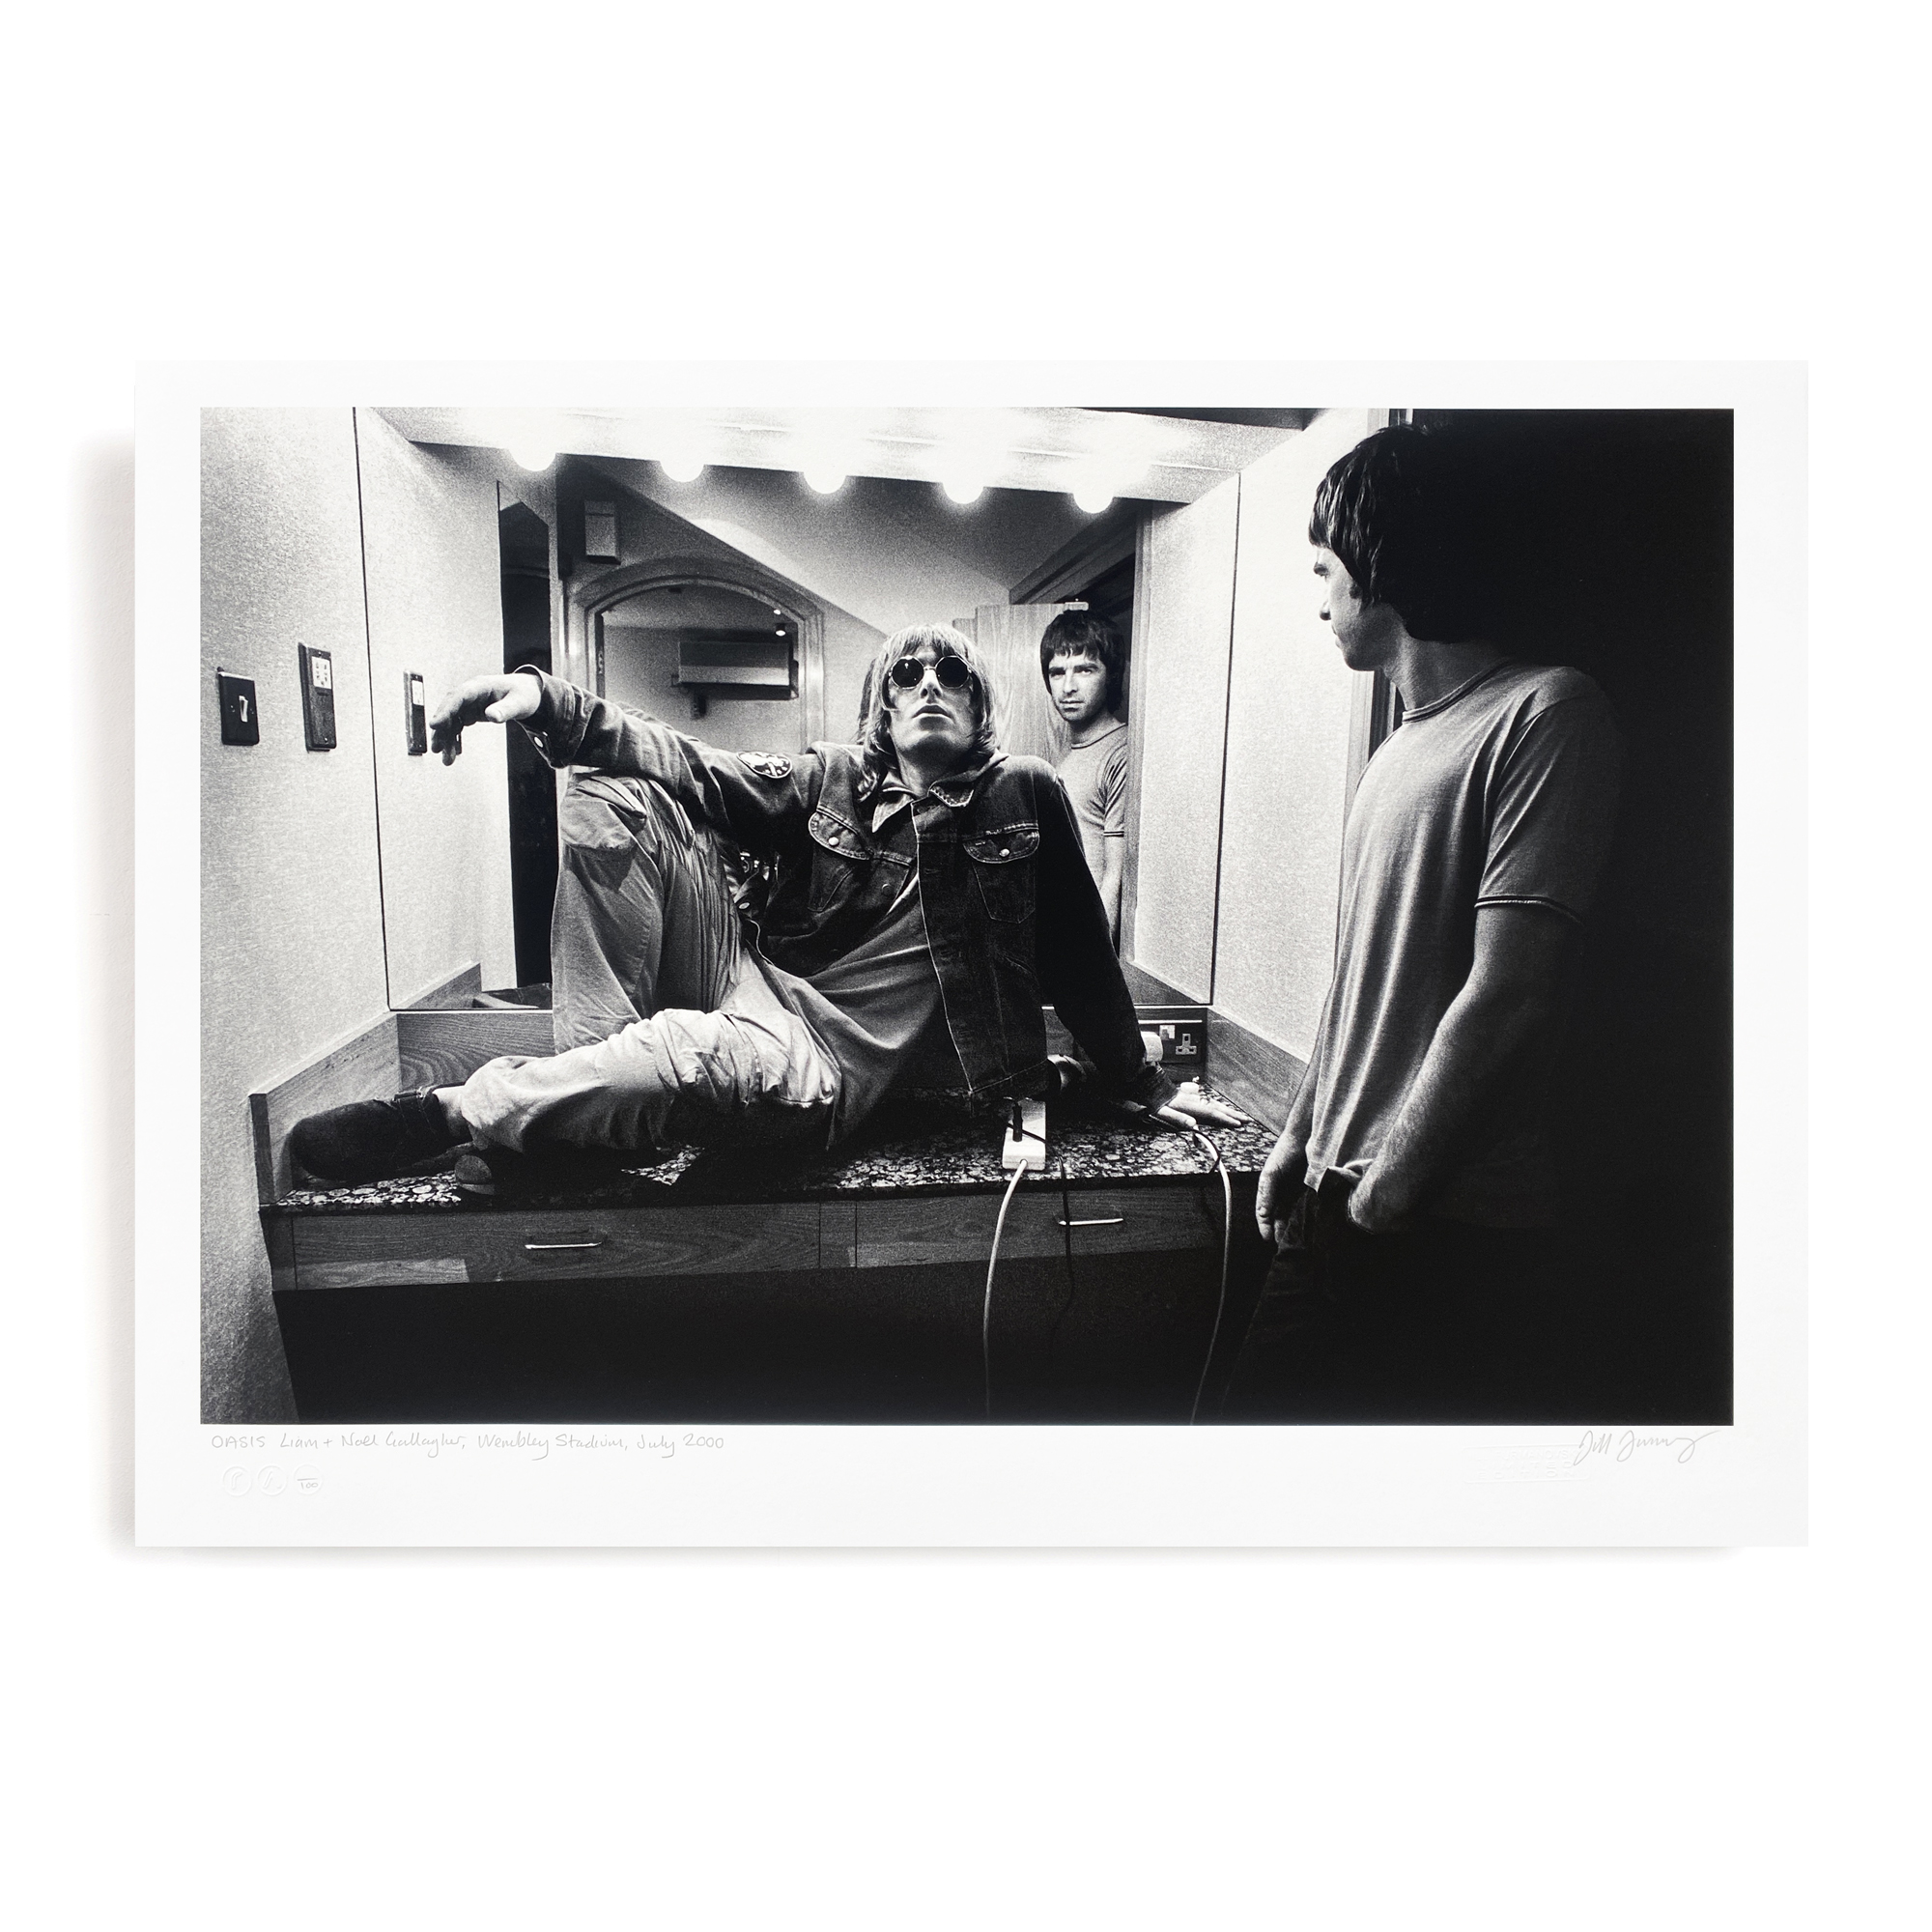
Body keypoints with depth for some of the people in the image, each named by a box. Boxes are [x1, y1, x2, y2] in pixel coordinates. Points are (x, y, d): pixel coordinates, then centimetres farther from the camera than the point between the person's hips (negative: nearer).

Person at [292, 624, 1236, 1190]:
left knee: (689, 1052, -41)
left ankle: (450, 1113, -20)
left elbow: (1079, 952, 10)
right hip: (744, 978, 5)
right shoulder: (835, 782, 12)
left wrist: (1139, 1080, 16)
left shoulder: (1024, 797, 4)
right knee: (612, 794, -11)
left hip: (824, 1061, -4)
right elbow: (697, 771, 2)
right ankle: (592, 1072, -17)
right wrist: (547, 700, -12)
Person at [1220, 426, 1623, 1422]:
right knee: (1258, 1404, 13)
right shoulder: (1397, 750, 13)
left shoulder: (1545, 714, -13)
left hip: (1455, 1232, -7)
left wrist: (1383, 1195, -13)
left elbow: (1505, 997, -19)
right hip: (1342, 1208, 7)